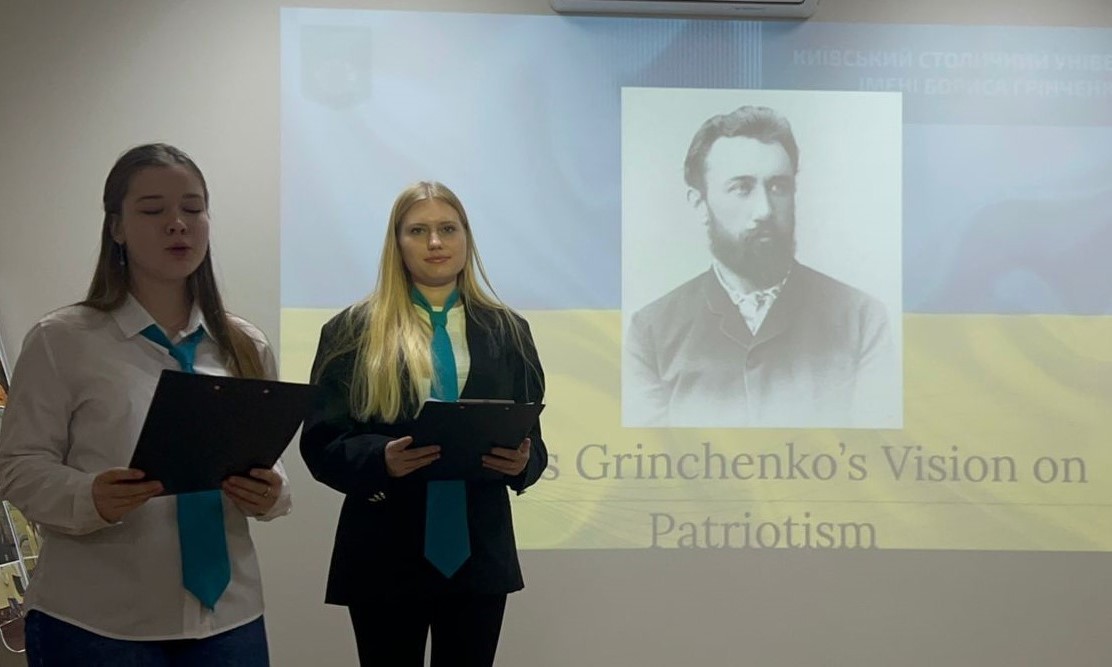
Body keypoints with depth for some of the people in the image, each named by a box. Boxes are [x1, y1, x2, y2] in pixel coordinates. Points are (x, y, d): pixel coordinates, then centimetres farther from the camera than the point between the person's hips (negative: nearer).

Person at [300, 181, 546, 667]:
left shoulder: (506, 330, 9)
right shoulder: (353, 331, 0)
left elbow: (533, 438, 10)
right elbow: (320, 442, -2)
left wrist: (522, 461, -13)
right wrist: (381, 459, -21)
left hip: (479, 552, 2)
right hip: (385, 554, -2)